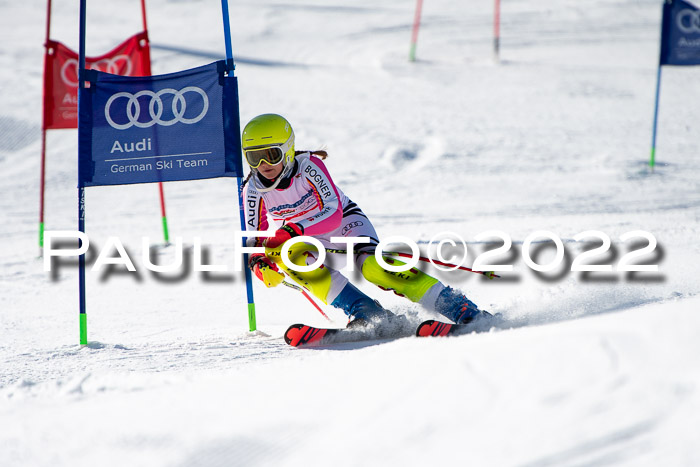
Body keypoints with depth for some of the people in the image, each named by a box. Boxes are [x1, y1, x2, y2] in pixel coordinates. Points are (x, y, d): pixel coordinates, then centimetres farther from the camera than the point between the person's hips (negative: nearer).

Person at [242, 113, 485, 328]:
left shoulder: (309, 166, -25)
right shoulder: (254, 190, -15)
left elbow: (333, 213, -31)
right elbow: (255, 238, -11)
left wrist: (294, 229, -47)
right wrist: (259, 263, -35)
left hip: (345, 221, -3)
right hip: (310, 242, 3)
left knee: (371, 264, -32)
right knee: (286, 253, -32)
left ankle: (456, 306, -32)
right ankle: (365, 312, -33)